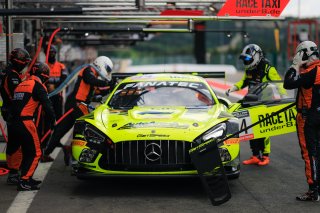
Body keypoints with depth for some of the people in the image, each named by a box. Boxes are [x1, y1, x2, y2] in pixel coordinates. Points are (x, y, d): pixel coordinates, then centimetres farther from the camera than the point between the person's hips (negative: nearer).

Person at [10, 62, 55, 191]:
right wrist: (53, 119, 0)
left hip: (15, 122, 8)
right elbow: (47, 104, -10)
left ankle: (26, 178, 27)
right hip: (26, 123, -8)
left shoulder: (21, 85, 21)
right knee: (35, 153, -4)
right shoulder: (38, 86, -5)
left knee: (27, 152, 20)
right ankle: (24, 182, -12)